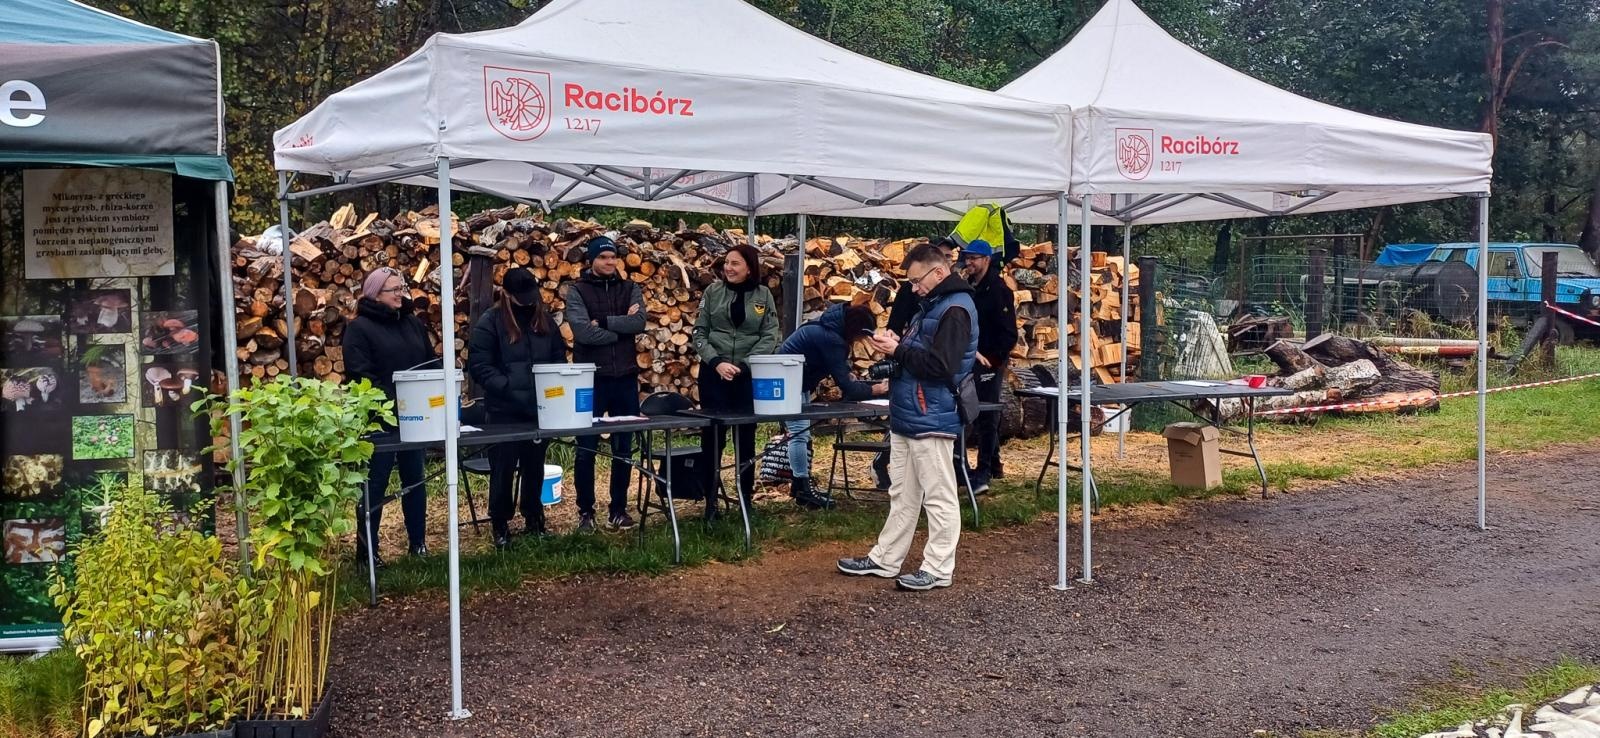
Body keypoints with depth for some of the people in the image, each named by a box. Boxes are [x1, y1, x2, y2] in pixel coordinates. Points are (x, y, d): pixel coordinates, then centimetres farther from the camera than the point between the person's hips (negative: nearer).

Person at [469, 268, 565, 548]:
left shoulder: (544, 318, 7)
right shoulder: (490, 322, -7)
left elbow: (559, 357, 14)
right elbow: (479, 366, -13)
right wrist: (509, 388, -22)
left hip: (540, 408, 4)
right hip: (505, 410, -4)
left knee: (534, 466, 14)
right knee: (503, 468, 3)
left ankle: (534, 519, 27)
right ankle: (500, 525, 14)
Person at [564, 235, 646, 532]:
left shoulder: (629, 289, 8)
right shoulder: (578, 290, -1)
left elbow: (639, 322, -10)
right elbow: (583, 331, -16)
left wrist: (602, 322, -15)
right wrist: (621, 326, -9)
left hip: (625, 378, 3)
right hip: (591, 378, -3)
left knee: (623, 448, 8)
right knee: (586, 449, 3)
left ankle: (618, 508, 19)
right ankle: (585, 510, 14)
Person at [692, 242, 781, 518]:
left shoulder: (763, 295, 2)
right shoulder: (713, 291, 2)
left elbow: (769, 337, -3)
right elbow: (699, 333, 2)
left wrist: (742, 366, -13)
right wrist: (716, 362, -13)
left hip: (749, 375, 0)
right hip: (714, 372, 0)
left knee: (746, 436, 5)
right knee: (712, 435, 2)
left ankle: (746, 498, 15)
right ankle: (710, 499, 10)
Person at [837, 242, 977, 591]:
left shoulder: (955, 309, -15)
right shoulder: (932, 305, 17)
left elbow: (940, 366, -23)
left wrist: (898, 350, -16)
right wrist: (895, 345, 6)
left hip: (931, 419, -10)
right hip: (907, 417, 10)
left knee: (938, 496, -1)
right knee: (902, 495, 16)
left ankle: (938, 569, 6)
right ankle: (885, 559, 23)